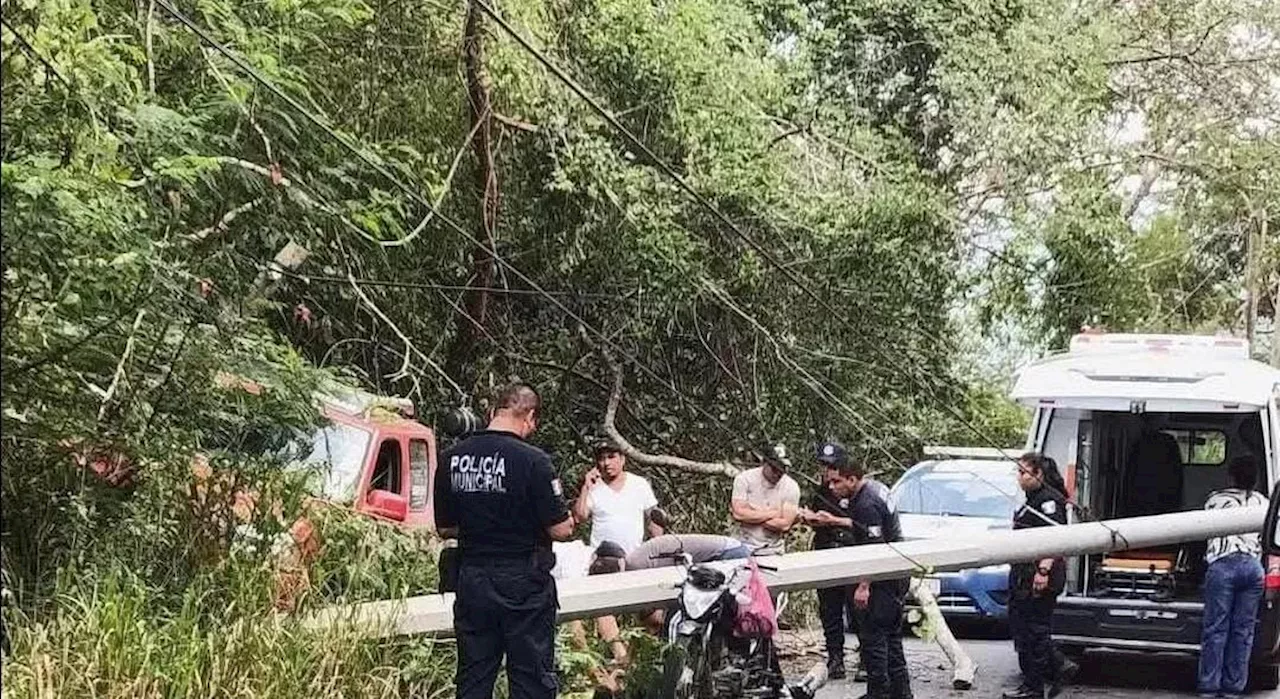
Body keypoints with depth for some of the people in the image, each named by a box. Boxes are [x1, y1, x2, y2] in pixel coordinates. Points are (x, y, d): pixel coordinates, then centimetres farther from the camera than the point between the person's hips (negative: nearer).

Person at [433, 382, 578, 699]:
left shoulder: (451, 459, 1)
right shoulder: (532, 460, -15)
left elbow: (445, 528, 9)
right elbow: (562, 530, -14)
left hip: (471, 581, 5)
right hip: (524, 584, -4)